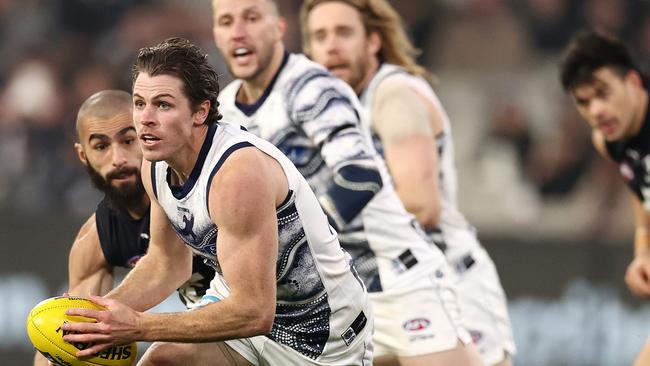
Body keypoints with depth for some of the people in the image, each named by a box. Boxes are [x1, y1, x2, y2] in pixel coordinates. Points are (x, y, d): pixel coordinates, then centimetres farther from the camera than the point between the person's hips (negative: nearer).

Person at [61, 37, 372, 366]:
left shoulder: (239, 172, -31)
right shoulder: (156, 165, -7)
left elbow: (254, 313, -32)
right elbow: (166, 263, 10)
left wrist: (138, 327, -30)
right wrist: (100, 311, -7)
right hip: (242, 303, 7)